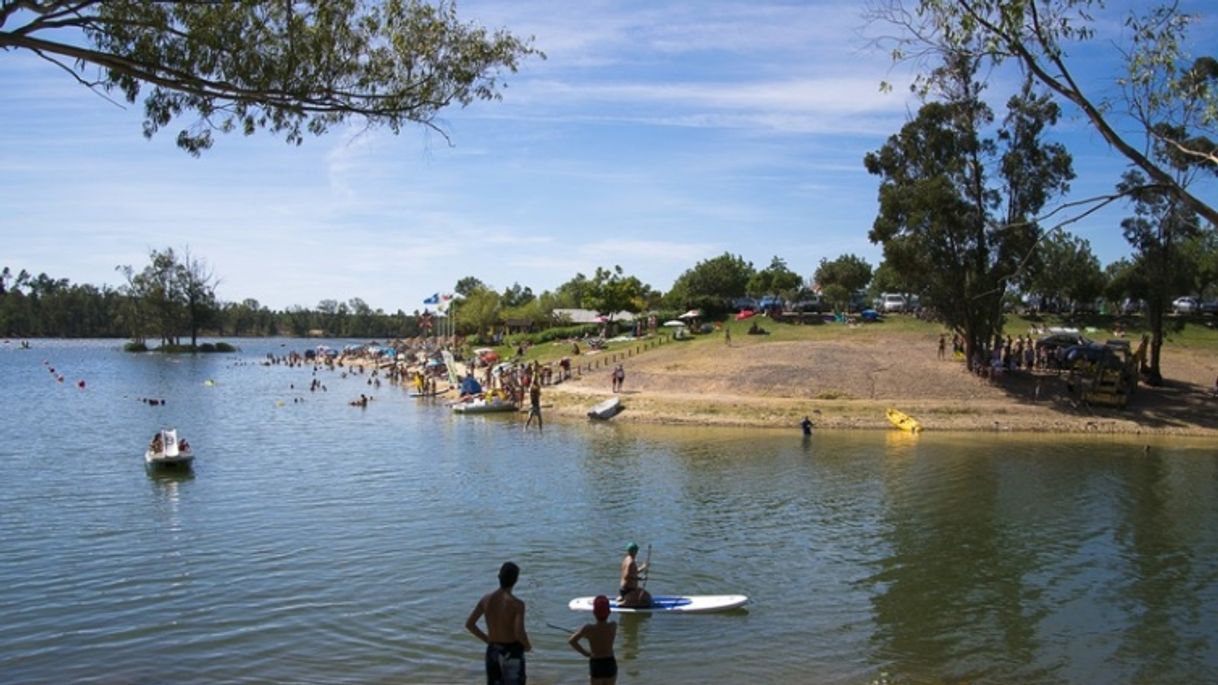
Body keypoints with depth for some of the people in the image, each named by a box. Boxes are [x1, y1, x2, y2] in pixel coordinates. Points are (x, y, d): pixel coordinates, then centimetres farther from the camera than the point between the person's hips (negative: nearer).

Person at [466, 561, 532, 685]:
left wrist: (487, 640, 11)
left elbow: (469, 624, 1)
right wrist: (527, 646, -6)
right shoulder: (517, 604, -19)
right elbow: (519, 633, -27)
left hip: (492, 651, 5)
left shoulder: (486, 599, -4)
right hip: (512, 652, -5)